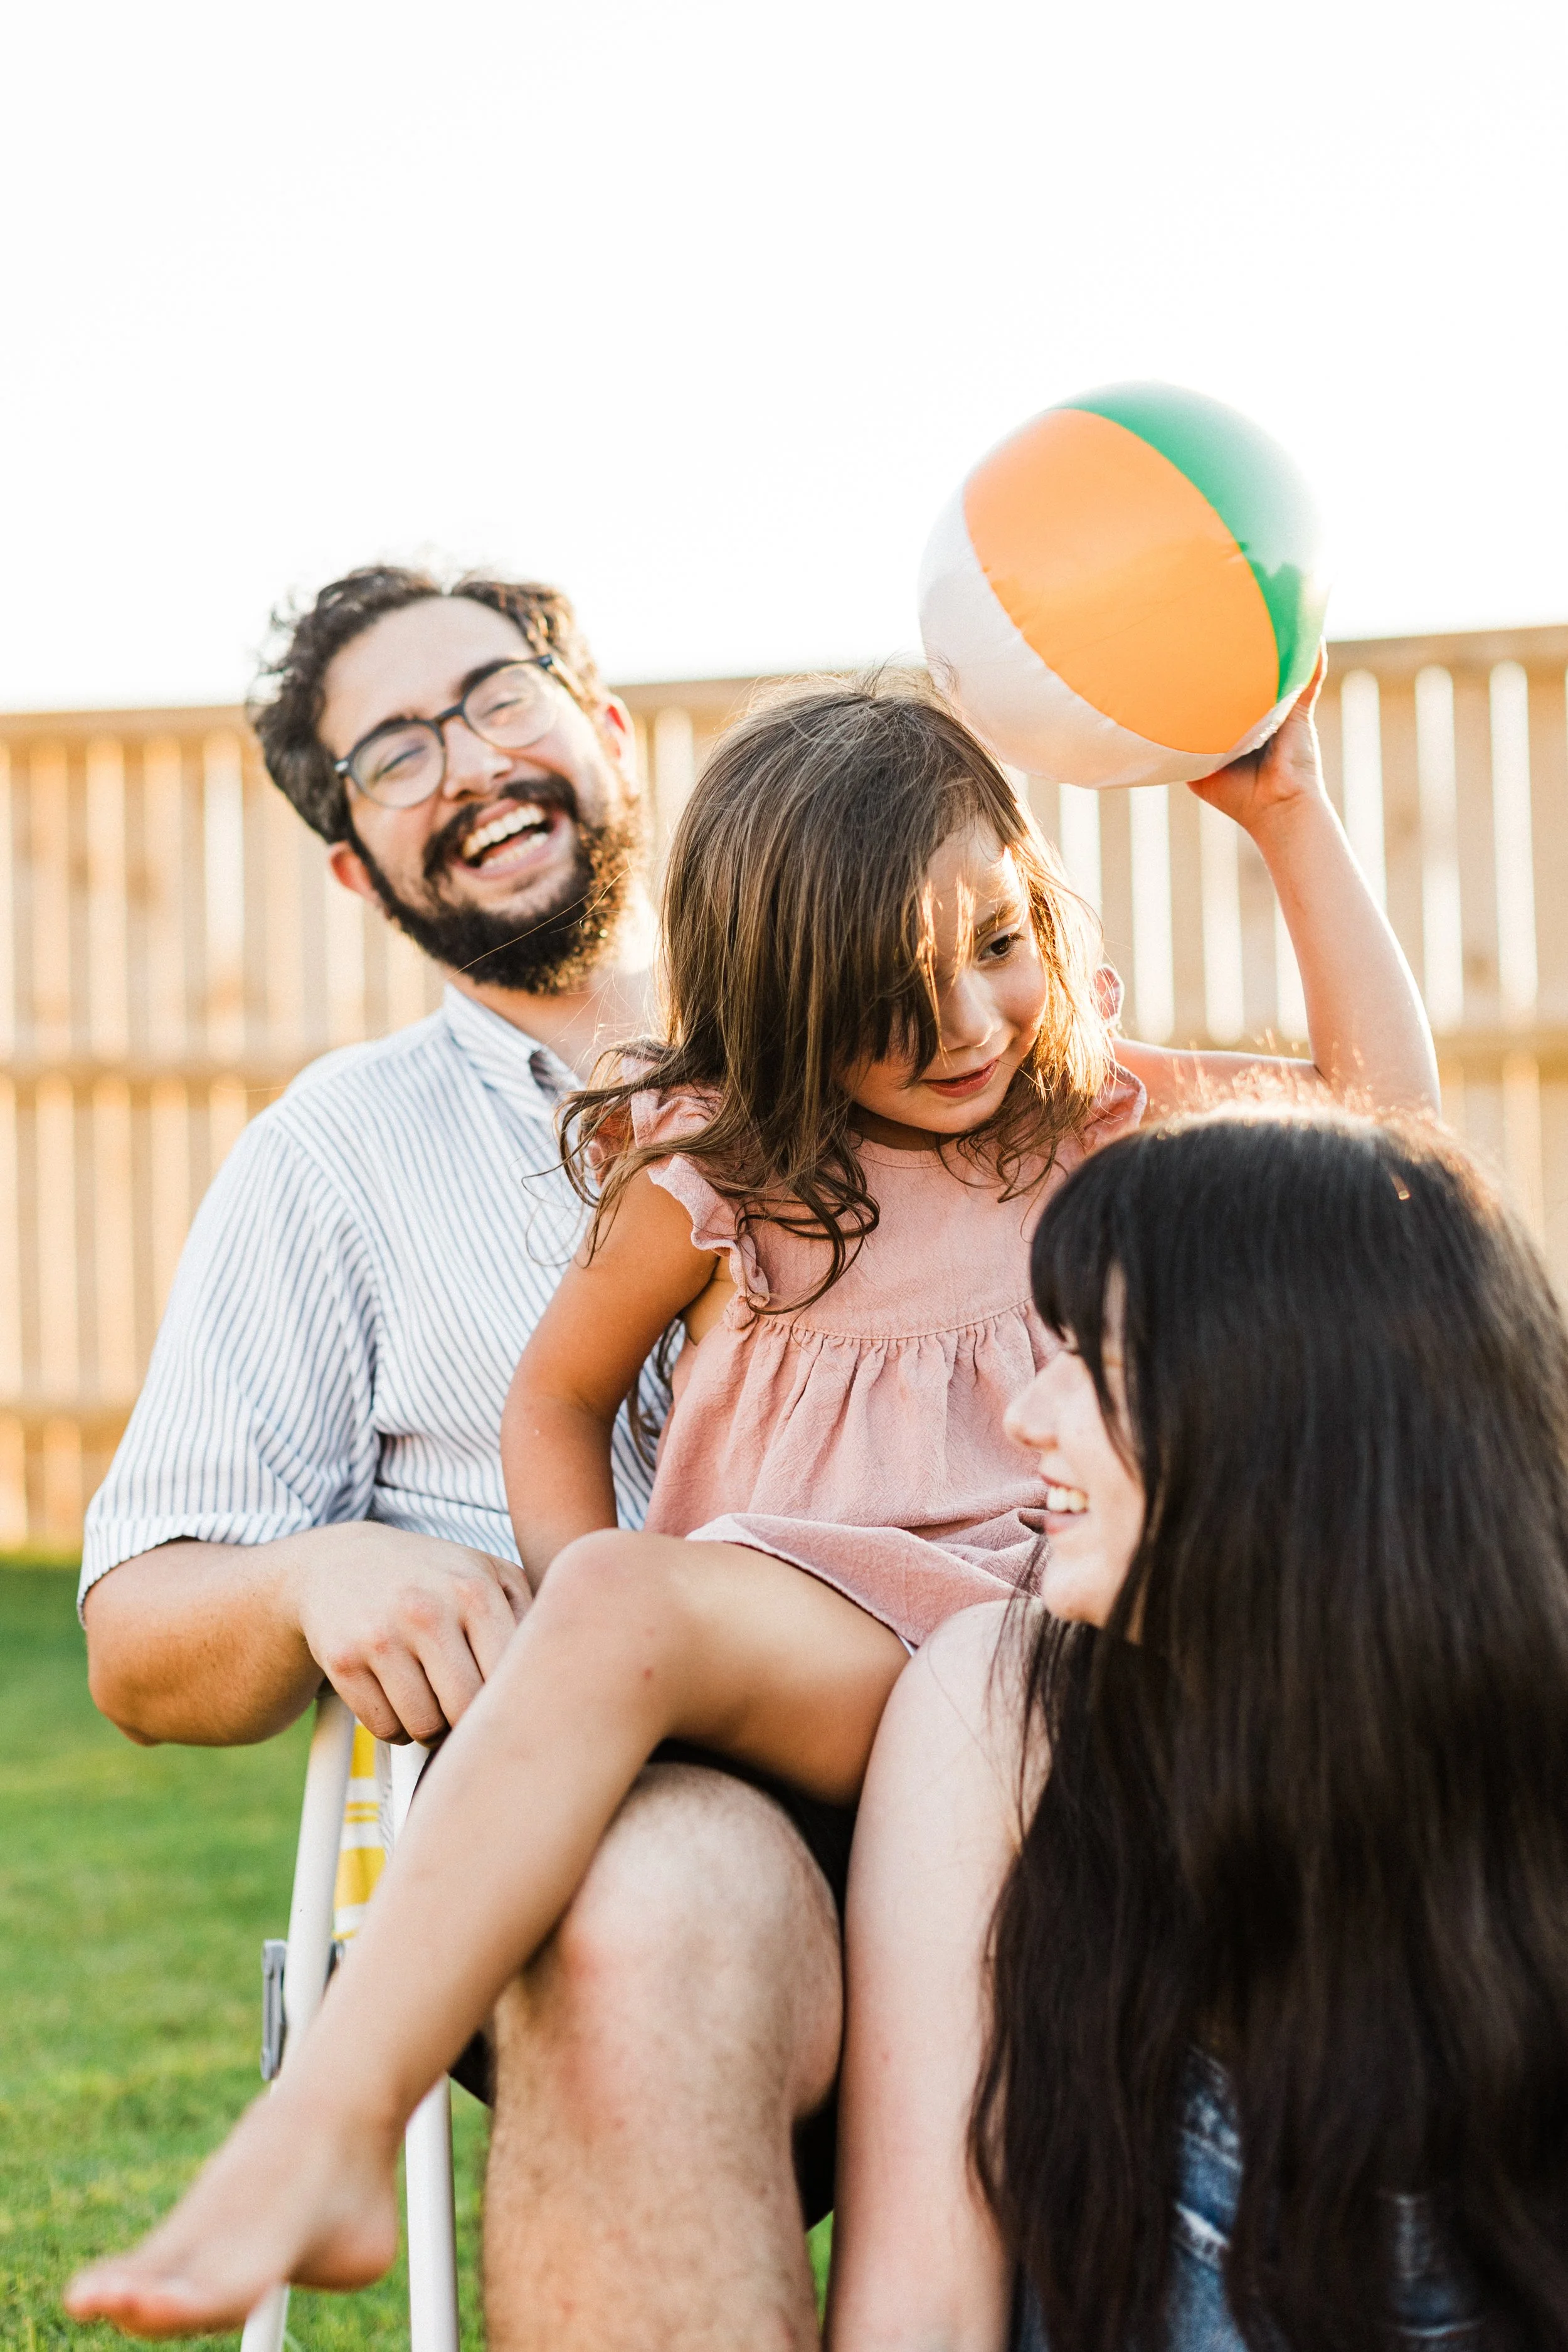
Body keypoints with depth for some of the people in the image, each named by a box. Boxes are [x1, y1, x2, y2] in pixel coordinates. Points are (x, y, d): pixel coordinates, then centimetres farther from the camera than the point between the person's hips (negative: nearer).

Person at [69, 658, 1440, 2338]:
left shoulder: (1090, 1117, 16)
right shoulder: (716, 1173, 6)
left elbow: (1384, 1100, 18)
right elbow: (555, 1398, 15)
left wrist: (1293, 818, 11)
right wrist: (597, 1609, -4)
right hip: (795, 1654, -3)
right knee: (613, 1599, -37)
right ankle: (334, 2132, -44)